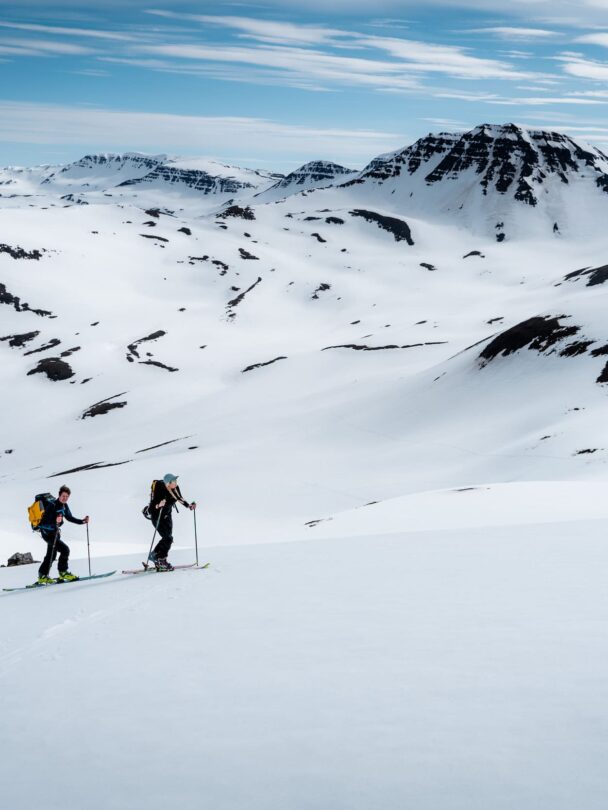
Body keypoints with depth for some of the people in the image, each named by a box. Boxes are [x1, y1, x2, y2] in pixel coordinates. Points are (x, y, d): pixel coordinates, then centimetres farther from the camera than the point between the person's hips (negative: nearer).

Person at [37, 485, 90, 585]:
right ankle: (63, 572, -7)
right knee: (65, 549, -18)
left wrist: (82, 521, 4)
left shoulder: (64, 506, 3)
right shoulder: (52, 505, -22)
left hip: (55, 532, 10)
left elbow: (69, 518, 15)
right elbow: (45, 522, -28)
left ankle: (42, 576, 27)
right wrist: (55, 521, -47)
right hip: (47, 532, -10)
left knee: (51, 555, 17)